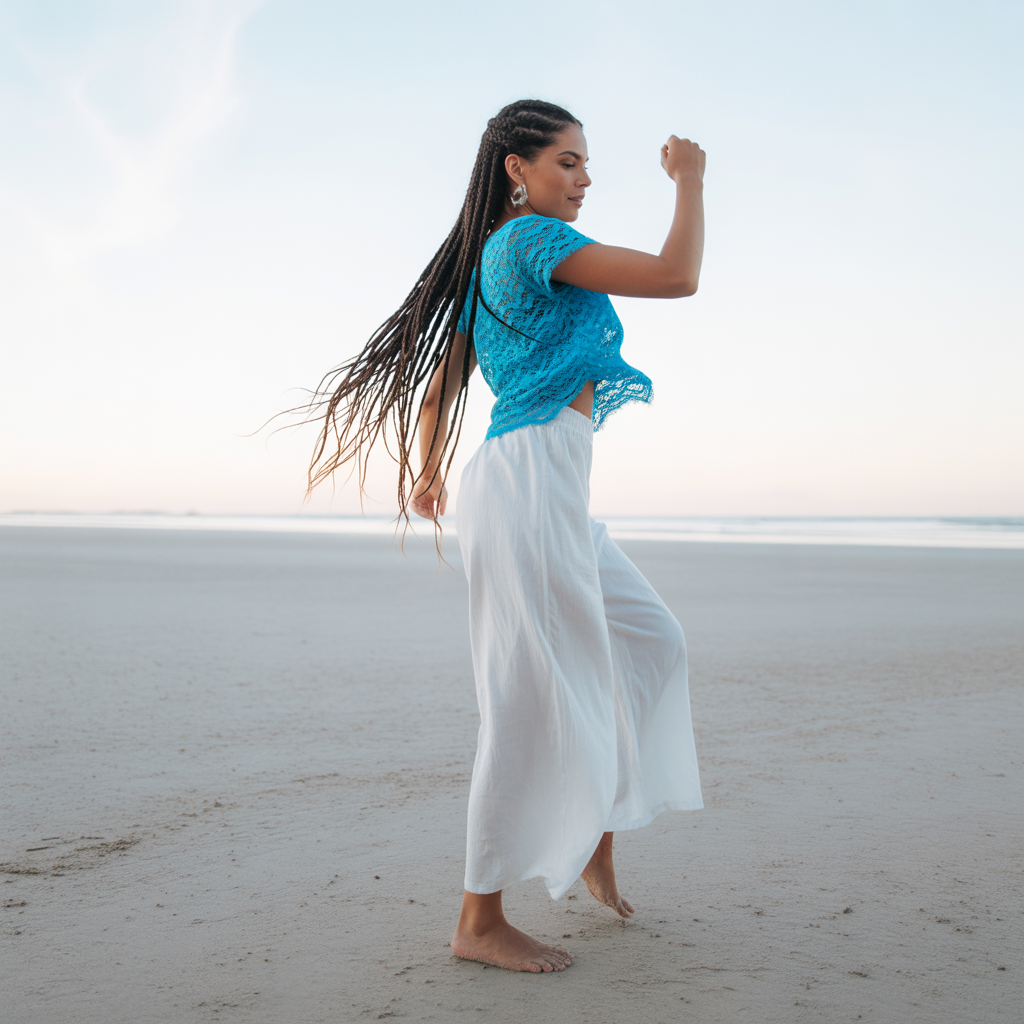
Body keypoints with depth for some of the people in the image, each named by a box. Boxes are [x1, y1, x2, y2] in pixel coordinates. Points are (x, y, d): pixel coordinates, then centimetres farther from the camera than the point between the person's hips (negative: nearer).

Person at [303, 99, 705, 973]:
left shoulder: (486, 263, 21)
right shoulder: (533, 238, -7)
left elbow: (436, 393, 24)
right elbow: (677, 277, -12)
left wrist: (428, 476, 38)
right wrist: (690, 181, 4)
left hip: (545, 488, 11)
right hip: (534, 473, -11)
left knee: (651, 642, 17)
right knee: (535, 700, -5)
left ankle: (596, 842, 24)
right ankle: (480, 923, 6)